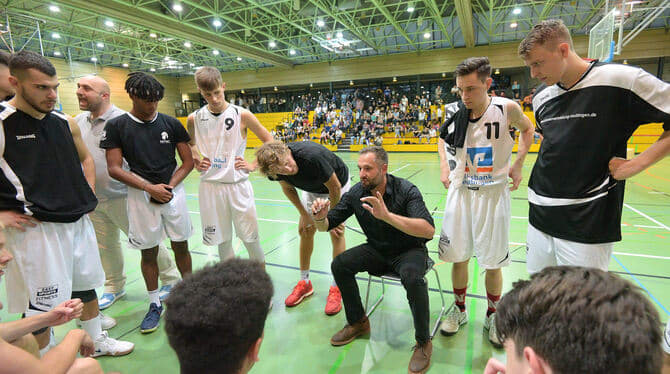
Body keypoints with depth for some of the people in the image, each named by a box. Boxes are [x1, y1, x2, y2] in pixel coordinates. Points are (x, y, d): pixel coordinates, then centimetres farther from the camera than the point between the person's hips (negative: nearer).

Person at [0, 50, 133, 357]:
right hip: (36, 229, -6)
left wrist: (87, 196, 11)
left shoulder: (66, 123, 6)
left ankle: (97, 342, 40)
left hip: (78, 222, 7)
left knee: (86, 286, 21)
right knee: (41, 307, 4)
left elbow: (85, 158, 21)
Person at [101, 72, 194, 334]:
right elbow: (114, 169, -5)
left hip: (173, 192, 1)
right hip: (141, 196, -1)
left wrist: (168, 186, -9)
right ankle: (154, 304, 24)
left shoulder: (171, 123, 3)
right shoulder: (117, 126, 0)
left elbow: (188, 162, 4)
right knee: (148, 252, 7)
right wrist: (151, 188, -13)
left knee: (181, 246, 9)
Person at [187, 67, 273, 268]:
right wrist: (197, 162, 4)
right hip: (210, 185, 2)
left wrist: (254, 165, -4)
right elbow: (189, 144, 21)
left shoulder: (242, 115, -6)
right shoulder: (194, 119, 2)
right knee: (222, 240, 12)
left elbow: (269, 141, 2)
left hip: (238, 184, -2)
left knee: (250, 237, 5)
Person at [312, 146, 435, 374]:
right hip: (377, 250, 5)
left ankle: (423, 342, -7)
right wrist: (320, 217, -29)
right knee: (339, 265, -14)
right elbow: (326, 226, -3)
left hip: (409, 250, -4)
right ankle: (357, 322, 10)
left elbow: (429, 230, -36)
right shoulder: (356, 193, -10)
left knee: (413, 278, -34)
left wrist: (387, 215, -47)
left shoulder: (406, 190, -22)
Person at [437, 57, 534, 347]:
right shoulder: (455, 112, -4)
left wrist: (518, 165, 0)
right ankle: (459, 309, 32)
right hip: (460, 192, 2)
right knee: (459, 257, 10)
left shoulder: (506, 109, -11)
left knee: (493, 262, 8)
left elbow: (527, 129, 10)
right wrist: (443, 166, 2)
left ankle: (492, 315, 32)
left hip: (493, 194, -2)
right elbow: (443, 138, 17)